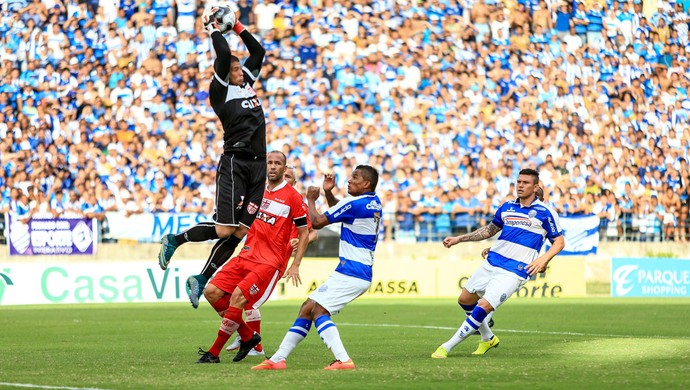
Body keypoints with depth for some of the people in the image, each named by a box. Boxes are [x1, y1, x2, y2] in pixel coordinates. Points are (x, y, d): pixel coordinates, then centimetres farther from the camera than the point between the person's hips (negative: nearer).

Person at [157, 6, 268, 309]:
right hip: (234, 162, -7)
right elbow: (224, 56, -15)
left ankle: (202, 279, 12)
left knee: (240, 232, 1)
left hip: (257, 167, 7)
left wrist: (237, 26, 17)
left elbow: (259, 51, 22)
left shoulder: (246, 83, 16)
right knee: (224, 230, -12)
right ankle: (174, 241, 11)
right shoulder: (220, 90, -4)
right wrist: (212, 27, -4)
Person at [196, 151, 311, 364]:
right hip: (246, 256, 7)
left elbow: (304, 233, -2)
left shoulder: (292, 196, -5)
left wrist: (295, 266, -9)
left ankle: (214, 353, -12)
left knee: (238, 296, -22)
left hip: (270, 262, -7)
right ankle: (248, 336, 10)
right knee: (212, 292, -5)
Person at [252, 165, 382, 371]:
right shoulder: (374, 202, 12)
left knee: (318, 310, -15)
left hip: (351, 273, -10)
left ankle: (343, 360, -25)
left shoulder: (354, 205, -17)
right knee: (307, 307, 10)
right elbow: (337, 210, 29)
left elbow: (317, 222, -9)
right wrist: (328, 192, 12)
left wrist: (311, 200, 8)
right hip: (361, 272, 10)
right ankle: (278, 359, 10)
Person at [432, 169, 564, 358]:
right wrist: (459, 239, 19)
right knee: (465, 300, 11)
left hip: (514, 271, -7)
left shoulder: (545, 212, -3)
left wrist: (543, 259, -16)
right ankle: (488, 338, 33)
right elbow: (490, 230, 25)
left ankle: (447, 347, -11)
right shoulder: (507, 207, 11)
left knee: (483, 307, -18)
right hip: (492, 262, 7)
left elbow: (559, 241, 2)